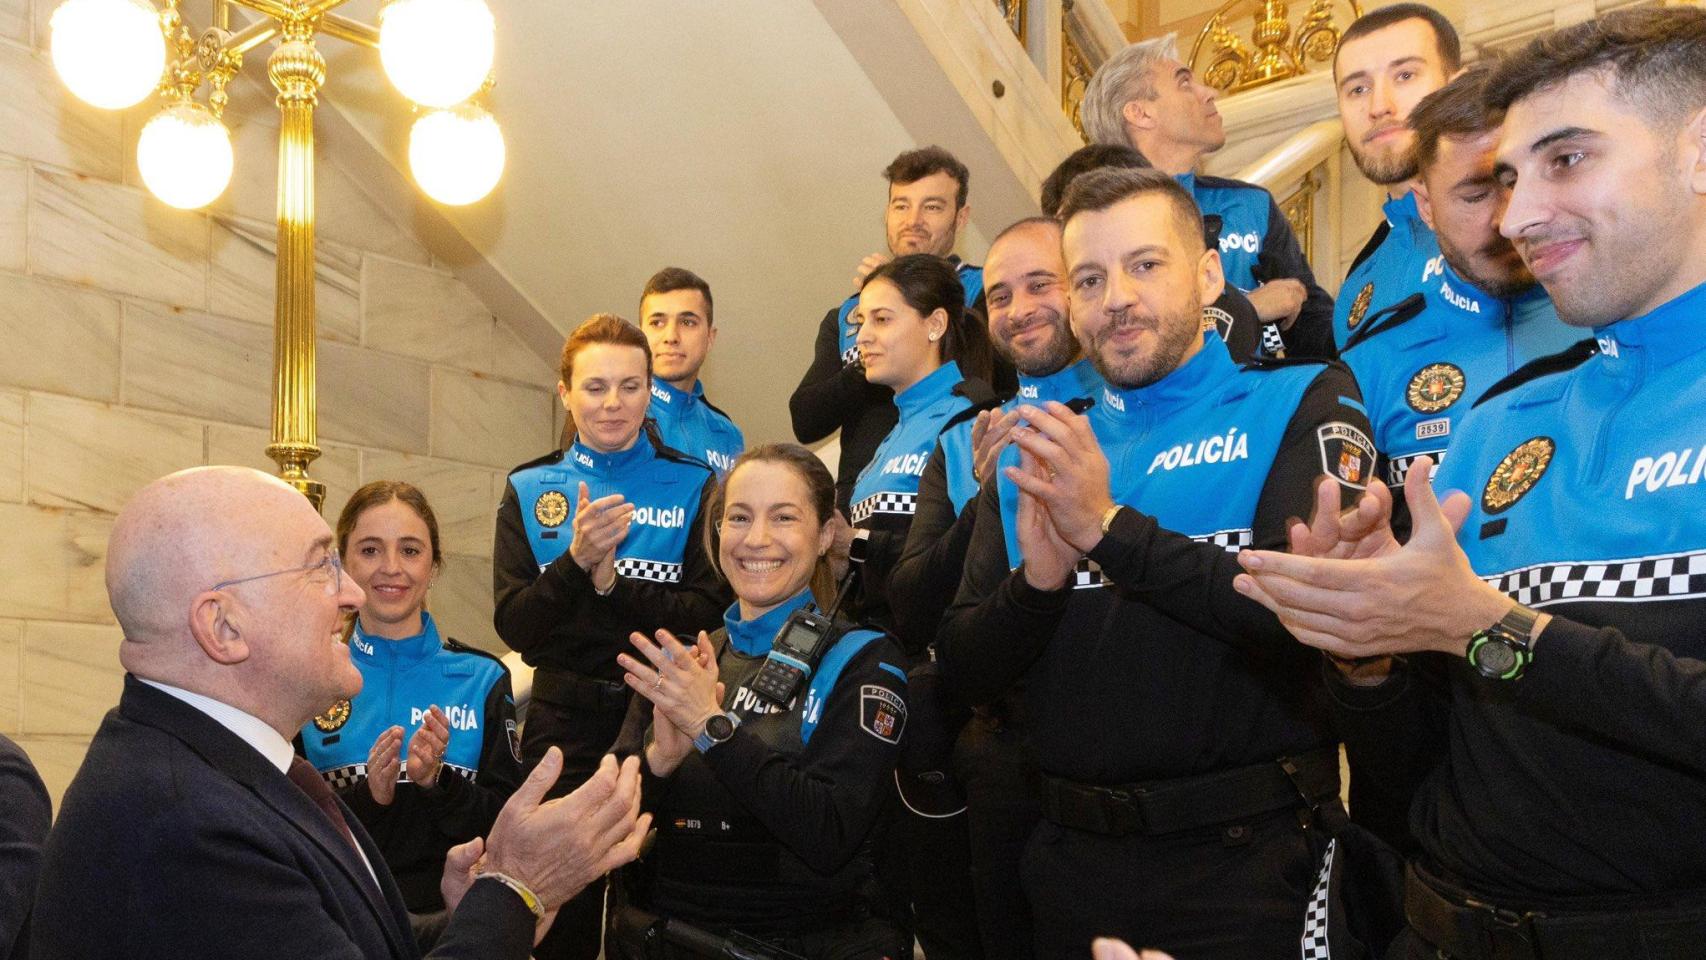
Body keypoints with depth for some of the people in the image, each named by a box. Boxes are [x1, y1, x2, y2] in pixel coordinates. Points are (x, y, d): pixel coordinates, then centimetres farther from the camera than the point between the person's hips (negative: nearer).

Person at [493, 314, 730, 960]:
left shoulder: (693, 487, 1)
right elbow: (513, 626, -5)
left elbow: (709, 615, -9)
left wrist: (611, 583, -18)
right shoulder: (529, 489, 4)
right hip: (564, 719, 1)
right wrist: (576, 560, -20)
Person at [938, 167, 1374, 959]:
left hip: (1245, 861, -4)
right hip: (1073, 857, 5)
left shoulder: (1301, 404, -4)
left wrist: (1109, 528, -22)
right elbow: (967, 670, 3)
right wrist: (1037, 583, -16)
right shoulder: (1036, 454, 7)